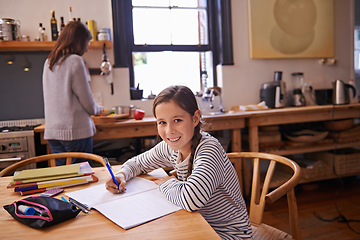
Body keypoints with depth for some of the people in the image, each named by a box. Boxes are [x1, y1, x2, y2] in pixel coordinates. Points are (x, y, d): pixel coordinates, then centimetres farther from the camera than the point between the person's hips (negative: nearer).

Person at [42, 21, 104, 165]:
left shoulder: (48, 62, 11)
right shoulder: (75, 61, -11)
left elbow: (58, 100, 15)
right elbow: (88, 103, -10)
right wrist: (98, 110, 12)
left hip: (52, 132, 7)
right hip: (75, 131, -7)